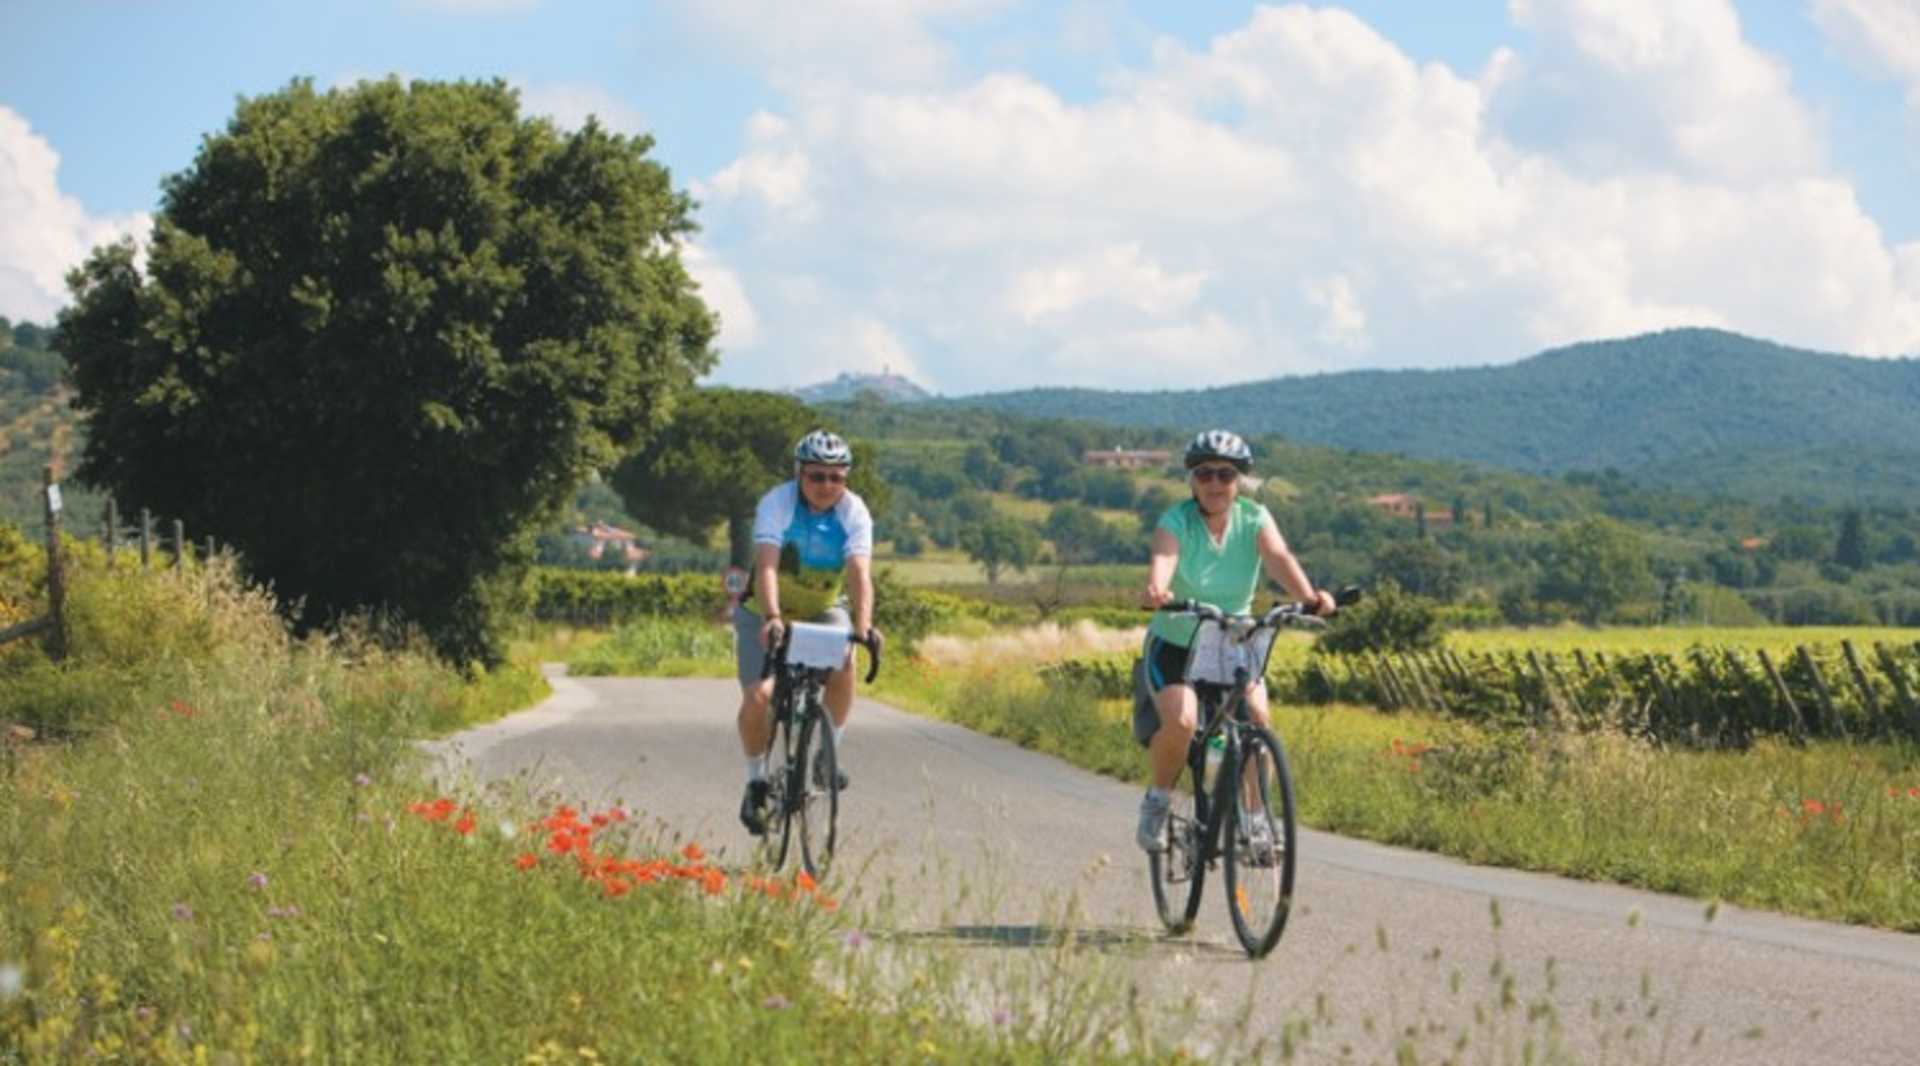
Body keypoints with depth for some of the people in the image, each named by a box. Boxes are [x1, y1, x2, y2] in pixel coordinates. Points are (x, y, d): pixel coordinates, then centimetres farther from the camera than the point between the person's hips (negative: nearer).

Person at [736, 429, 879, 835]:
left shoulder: (854, 512, -17)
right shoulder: (777, 503, -23)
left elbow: (860, 574, -29)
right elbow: (767, 565, -34)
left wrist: (863, 626, -45)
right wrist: (772, 617, -51)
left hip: (823, 609, 1)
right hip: (766, 613, -1)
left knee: (843, 665, -29)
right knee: (758, 696, -18)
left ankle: (829, 749, -8)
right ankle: (756, 779, 6)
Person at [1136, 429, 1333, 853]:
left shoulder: (1254, 518, -9)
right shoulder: (1176, 521, -16)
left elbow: (1278, 557, -28)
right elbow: (1161, 561, -37)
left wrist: (1309, 596, -48)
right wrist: (1155, 591, -61)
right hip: (1174, 644, -2)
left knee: (1257, 723, -19)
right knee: (1180, 722, -27)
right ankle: (1157, 800, 0)